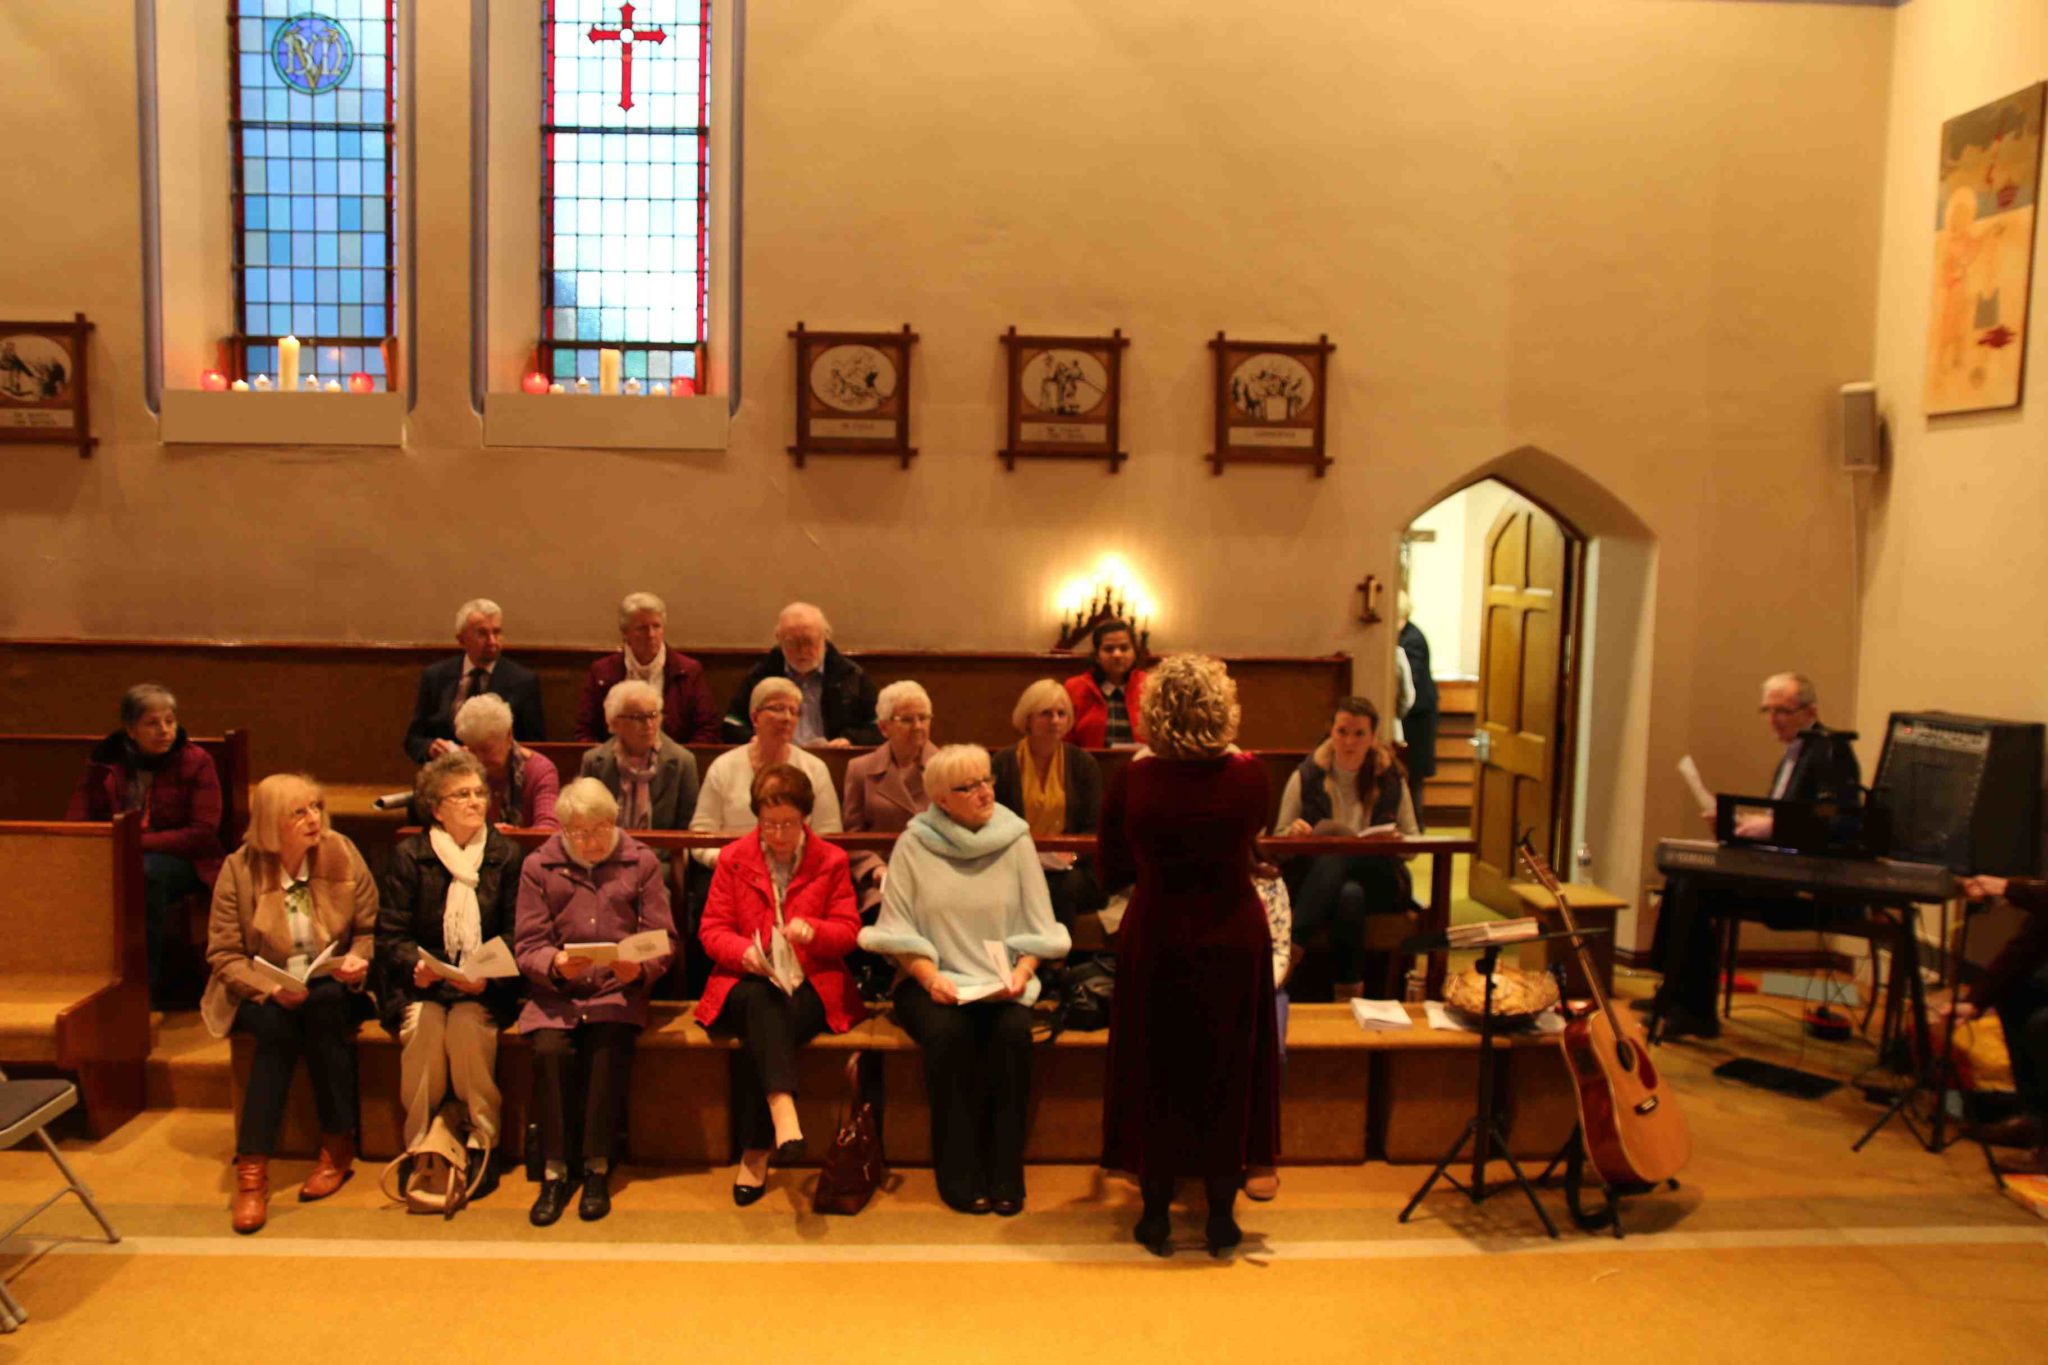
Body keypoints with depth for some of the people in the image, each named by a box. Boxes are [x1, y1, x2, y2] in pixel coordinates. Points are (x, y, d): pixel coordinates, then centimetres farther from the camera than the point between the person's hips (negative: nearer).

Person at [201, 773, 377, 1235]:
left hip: (330, 991, 1)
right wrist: (270, 987, -23)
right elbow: (222, 954, -6)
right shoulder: (239, 869, -6)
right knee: (277, 1024, -33)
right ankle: (252, 1167, -27)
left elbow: (370, 930, 5)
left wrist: (359, 960, -18)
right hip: (260, 993, -1)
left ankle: (338, 1146, -20)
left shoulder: (343, 855, -2)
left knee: (324, 1006, -33)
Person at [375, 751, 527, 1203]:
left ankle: (482, 1144, -15)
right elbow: (391, 933, 1)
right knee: (424, 1025, -29)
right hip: (420, 984, 1)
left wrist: (487, 977, -18)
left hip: (484, 990, 0)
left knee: (467, 1023, -29)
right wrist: (416, 965, -20)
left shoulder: (507, 855, 5)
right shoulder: (408, 856, 5)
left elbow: (515, 934, 0)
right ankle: (422, 1144, -15)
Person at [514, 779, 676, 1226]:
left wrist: (639, 968, -19)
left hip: (618, 990, -1)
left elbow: (663, 940, 2)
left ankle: (597, 1170, -15)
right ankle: (554, 1173, -15)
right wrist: (556, 964, -20)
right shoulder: (539, 866, 7)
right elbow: (527, 946, 2)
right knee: (549, 1049, -28)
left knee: (610, 1047, -29)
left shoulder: (642, 863, 6)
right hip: (555, 992, 1)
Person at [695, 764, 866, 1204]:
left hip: (811, 986, -1)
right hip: (747, 982, 1)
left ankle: (755, 1154, -24)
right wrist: (745, 951, -17)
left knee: (761, 1035, -31)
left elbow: (849, 930, 4)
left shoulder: (831, 860, 8)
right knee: (761, 1003, -37)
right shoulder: (733, 858, 9)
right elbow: (712, 929, 5)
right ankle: (783, 1111, -51)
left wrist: (812, 930, -18)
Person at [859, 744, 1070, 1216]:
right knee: (948, 1032, -31)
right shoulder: (914, 844, 1)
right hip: (935, 981, -1)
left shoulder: (1015, 840, 5)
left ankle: (1005, 1176, -17)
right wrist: (930, 977, -16)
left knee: (1014, 1031, -29)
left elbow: (1039, 929, 5)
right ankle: (960, 1176, -17)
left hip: (1000, 983, 1)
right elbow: (898, 930, 0)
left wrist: (1021, 972, -12)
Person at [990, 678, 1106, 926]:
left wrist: (1071, 853, -15)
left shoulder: (1083, 763, 9)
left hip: (1068, 869, 1)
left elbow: (1093, 829, 5)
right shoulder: (1004, 763, 8)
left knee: (1064, 887, -34)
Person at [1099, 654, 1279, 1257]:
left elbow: (1112, 869, 0)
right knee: (1228, 1074, 15)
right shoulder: (1249, 775, -12)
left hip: (1156, 942, 0)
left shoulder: (1133, 781, -13)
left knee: (1155, 1076, 14)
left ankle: (1157, 1215, 24)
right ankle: (1222, 1216, 25)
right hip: (1235, 941, 1)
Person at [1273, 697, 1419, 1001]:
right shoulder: (1305, 777, 6)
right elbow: (1279, 839, 10)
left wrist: (1397, 839, -10)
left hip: (1378, 881, 0)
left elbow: (1414, 840, 14)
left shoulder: (1392, 779, 10)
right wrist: (1293, 832, -15)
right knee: (1348, 893, -39)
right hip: (1313, 879, 0)